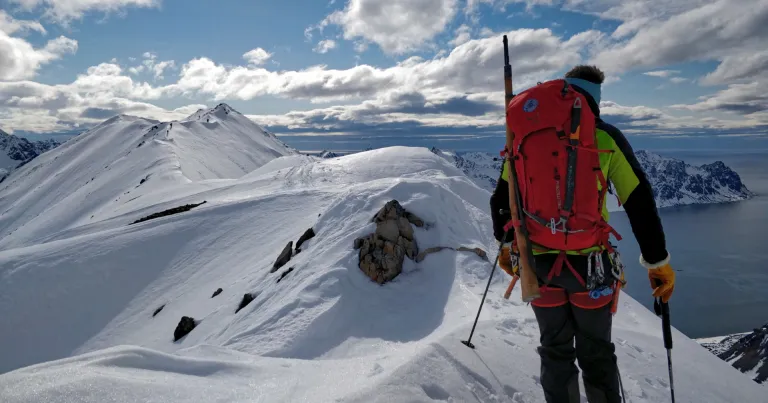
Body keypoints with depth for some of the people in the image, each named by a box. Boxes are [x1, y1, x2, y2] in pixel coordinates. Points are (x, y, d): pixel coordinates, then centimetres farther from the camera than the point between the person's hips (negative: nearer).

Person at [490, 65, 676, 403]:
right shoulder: (605, 137, -5)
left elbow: (502, 197, 10)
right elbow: (639, 202, -4)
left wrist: (505, 244, 24)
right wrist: (658, 261, 5)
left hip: (538, 262, 2)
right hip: (589, 263, -2)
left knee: (555, 350, 19)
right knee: (596, 353, 15)